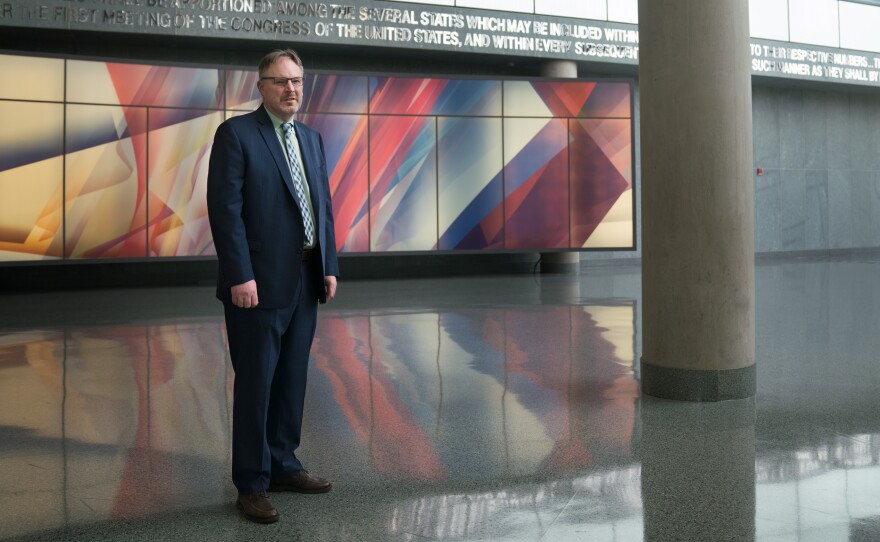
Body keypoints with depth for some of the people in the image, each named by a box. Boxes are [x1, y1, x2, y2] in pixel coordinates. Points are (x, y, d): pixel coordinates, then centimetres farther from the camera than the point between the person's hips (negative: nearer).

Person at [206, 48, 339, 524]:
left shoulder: (312, 139, 15)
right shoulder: (236, 133, -6)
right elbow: (225, 209, -13)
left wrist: (329, 266, 8)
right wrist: (240, 277, -18)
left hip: (305, 281, 7)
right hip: (259, 283, -6)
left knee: (292, 381, 14)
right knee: (255, 385, 2)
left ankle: (282, 466, 28)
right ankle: (252, 484, 13)